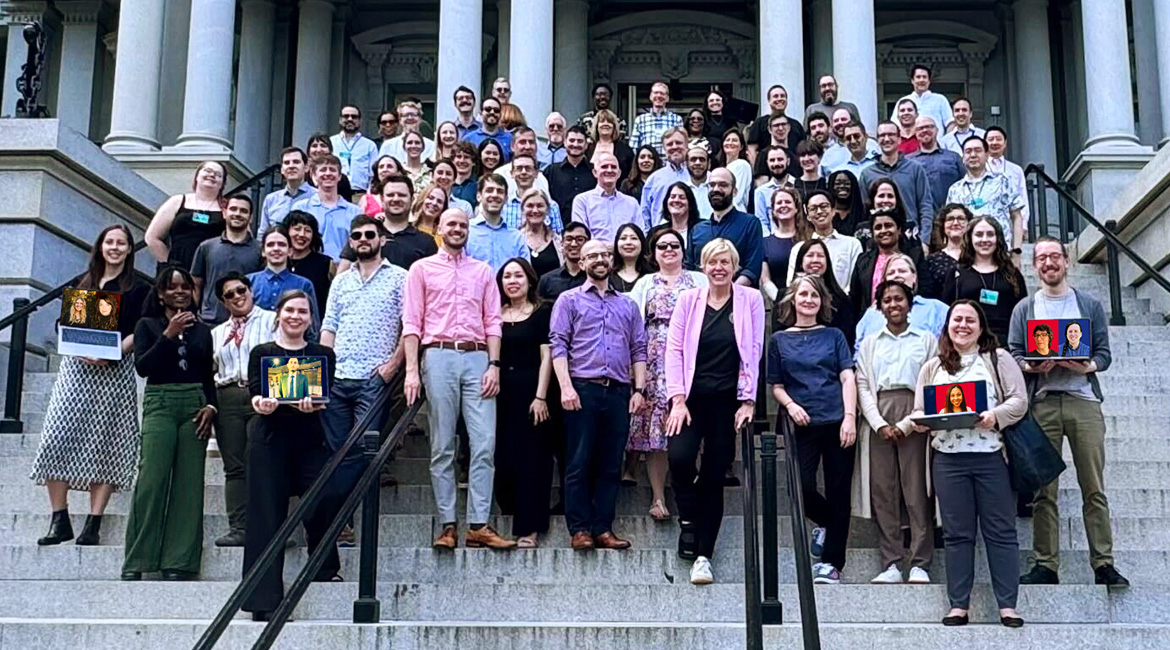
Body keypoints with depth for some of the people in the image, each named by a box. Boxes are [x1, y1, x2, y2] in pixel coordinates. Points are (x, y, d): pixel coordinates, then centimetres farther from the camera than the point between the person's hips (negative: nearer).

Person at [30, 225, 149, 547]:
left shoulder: (139, 289, 7)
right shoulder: (83, 284, 19)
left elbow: (139, 333, -2)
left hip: (114, 372, -3)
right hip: (76, 367, 4)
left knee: (104, 445, -5)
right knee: (56, 440, -8)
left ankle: (93, 524, -2)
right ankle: (59, 521, -2)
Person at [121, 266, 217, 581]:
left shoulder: (202, 330, 18)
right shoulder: (148, 325, 10)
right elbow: (142, 366, -4)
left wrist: (210, 406, 0)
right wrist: (169, 335, -10)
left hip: (195, 404, 3)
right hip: (160, 403, -3)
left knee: (189, 484, -3)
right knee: (151, 481, -13)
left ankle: (178, 562, -2)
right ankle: (135, 563, -9)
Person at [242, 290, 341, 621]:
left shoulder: (323, 354, 12)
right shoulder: (261, 353, 10)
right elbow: (255, 393, -1)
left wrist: (314, 405, -22)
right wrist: (260, 404, -24)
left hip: (311, 440, 1)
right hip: (270, 438, -1)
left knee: (324, 501, -13)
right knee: (268, 515, -5)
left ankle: (325, 569, 18)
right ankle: (266, 601, -3)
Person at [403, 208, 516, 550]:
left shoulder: (483, 271, 17)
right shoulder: (422, 269, 11)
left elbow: (492, 322, 12)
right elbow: (411, 323, 4)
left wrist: (494, 365, -1)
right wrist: (411, 370, -6)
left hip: (477, 358, 2)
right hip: (439, 357, -2)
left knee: (484, 444, -6)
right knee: (442, 447, 1)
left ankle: (479, 525, -4)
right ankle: (447, 525, 4)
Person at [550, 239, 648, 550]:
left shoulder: (628, 305, 19)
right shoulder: (569, 300, 8)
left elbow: (639, 349, 16)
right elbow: (558, 344, -1)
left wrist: (639, 389, 4)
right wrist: (566, 386, -12)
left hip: (618, 391, 3)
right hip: (583, 388, -3)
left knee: (611, 465, 4)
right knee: (579, 463, -3)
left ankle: (603, 528, 9)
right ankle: (579, 529, 2)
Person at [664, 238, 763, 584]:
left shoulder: (750, 300, 3)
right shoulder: (688, 299, 5)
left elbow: (754, 352, 1)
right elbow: (674, 349, 1)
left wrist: (748, 401, -4)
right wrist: (677, 398, -8)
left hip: (727, 400, 0)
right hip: (690, 396, 0)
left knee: (714, 475, 1)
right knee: (679, 457, -22)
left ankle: (703, 555, 9)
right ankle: (688, 518, 7)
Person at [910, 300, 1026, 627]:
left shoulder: (998, 359, 9)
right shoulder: (932, 367, 17)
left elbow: (1019, 400, 1)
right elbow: (919, 410, 15)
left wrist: (995, 415, -17)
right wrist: (920, 421, -8)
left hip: (991, 455, -2)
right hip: (947, 457, 2)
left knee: (1000, 531, -1)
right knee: (957, 533, 4)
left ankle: (1008, 606, 3)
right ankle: (958, 605, 8)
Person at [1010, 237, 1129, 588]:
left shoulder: (1090, 305, 14)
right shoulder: (1024, 308, 15)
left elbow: (1105, 353, 8)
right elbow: (1013, 354, 7)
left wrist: (1088, 366, -13)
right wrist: (1031, 367, -14)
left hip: (1083, 400, 0)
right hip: (1041, 402, 0)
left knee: (1094, 488, -2)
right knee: (1043, 490, -1)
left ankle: (1103, 564, 2)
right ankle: (1045, 565, 3)